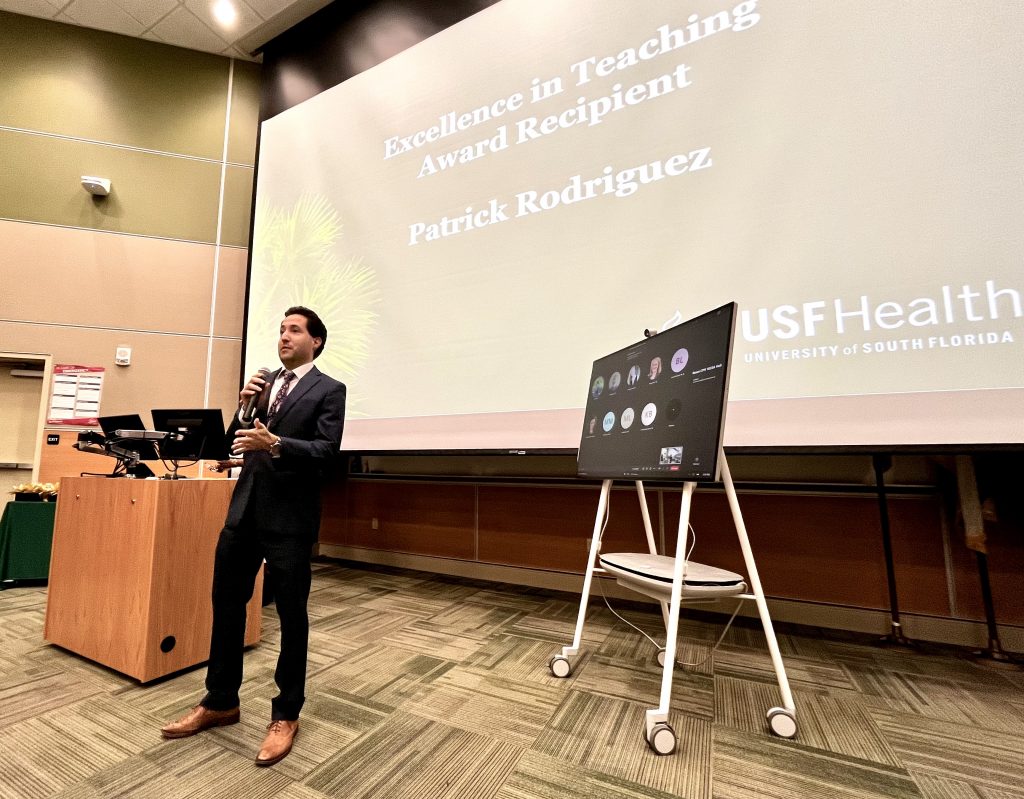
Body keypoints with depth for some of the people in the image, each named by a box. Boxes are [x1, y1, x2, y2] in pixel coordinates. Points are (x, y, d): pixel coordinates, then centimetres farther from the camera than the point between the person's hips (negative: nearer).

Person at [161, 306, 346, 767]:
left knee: (291, 614, 6)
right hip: (245, 509, 6)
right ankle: (220, 702, 37)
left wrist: (275, 444, -27)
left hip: (289, 516, -6)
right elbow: (236, 442, 14)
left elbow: (326, 450, -14)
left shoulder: (328, 390, -4)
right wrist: (243, 406, -3)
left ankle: (286, 715, 25)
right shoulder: (263, 382, 15)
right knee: (226, 603, 16)